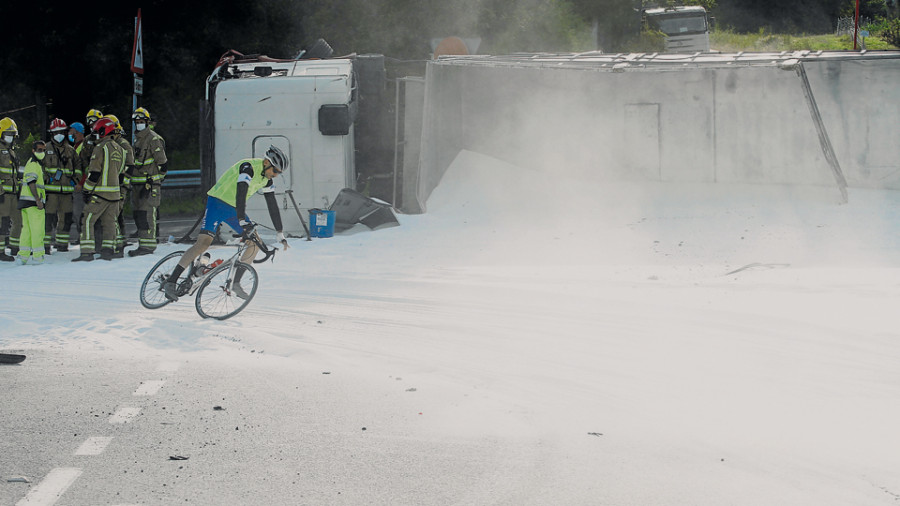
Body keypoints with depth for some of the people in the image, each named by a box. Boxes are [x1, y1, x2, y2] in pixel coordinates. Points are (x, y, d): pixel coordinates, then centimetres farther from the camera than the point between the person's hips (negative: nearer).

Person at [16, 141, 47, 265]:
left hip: (25, 201, 10)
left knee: (26, 229, 9)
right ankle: (38, 256, -6)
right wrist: (38, 200, -23)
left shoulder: (30, 163, 23)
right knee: (37, 229, -7)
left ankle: (22, 255, 7)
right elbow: (31, 182, -19)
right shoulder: (34, 164, -9)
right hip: (32, 201, -10)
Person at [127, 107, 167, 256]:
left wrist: (154, 182, -13)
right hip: (137, 184, 9)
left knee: (146, 214, -14)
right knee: (137, 214, 9)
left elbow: (162, 163, -11)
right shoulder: (137, 138, 19)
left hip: (150, 183, -9)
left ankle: (147, 245, -15)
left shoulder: (154, 139, -9)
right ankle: (143, 243, 15)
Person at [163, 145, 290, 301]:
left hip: (233, 210, 8)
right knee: (204, 242, -22)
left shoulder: (267, 179, 3)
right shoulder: (248, 167, -22)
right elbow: (241, 194, -34)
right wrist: (242, 222, -43)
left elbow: (273, 206, 10)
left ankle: (236, 282, 11)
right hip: (217, 202, -8)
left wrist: (280, 234, 9)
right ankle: (171, 282, -23)